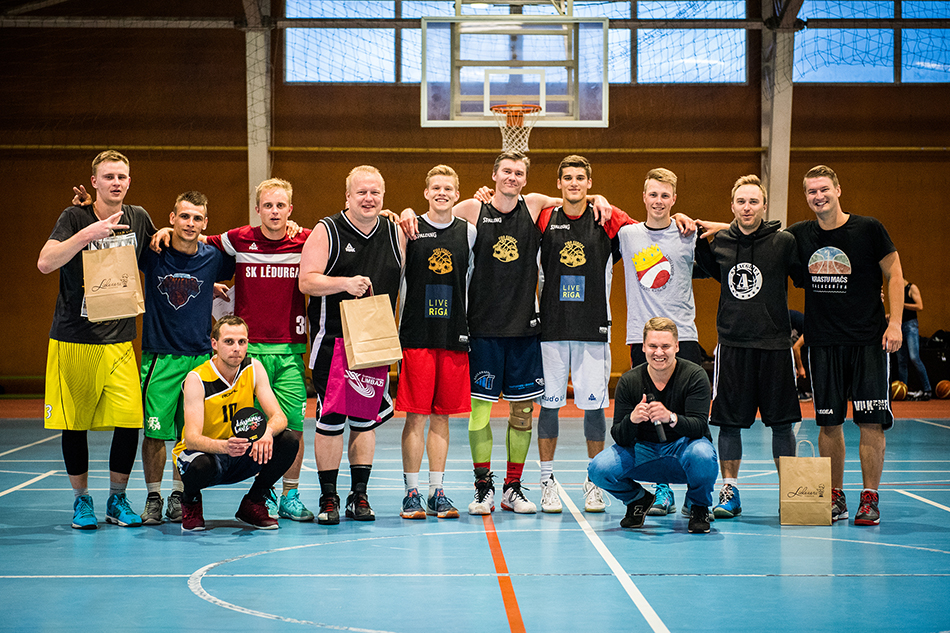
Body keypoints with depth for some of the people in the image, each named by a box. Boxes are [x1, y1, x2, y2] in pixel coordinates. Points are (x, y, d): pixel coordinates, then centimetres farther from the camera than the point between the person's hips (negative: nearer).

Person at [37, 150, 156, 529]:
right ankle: (81, 500, 21)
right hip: (73, 340, -3)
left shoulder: (138, 218, 7)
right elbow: (45, 263, -20)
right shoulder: (75, 218, -5)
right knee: (74, 423, 3)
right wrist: (87, 235, -29)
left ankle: (117, 499, 12)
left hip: (119, 341, 3)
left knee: (130, 421, -7)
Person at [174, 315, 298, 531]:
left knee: (288, 442, -21)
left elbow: (279, 417, -12)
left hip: (241, 456, 4)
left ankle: (252, 504, 2)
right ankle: (190, 503, -1)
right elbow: (192, 439, -29)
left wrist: (268, 431, -38)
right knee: (201, 465, -40)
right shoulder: (197, 379, -20)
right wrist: (224, 446, -50)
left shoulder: (253, 369, -7)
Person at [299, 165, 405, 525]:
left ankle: (359, 496, 16)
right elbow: (306, 281, -9)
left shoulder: (395, 234, 9)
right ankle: (328, 498, 7)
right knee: (330, 419, -2)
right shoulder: (327, 232, -3)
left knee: (367, 419, 8)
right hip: (333, 340, -4)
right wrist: (345, 282, -24)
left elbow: (402, 282, 17)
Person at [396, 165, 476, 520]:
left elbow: (473, 281, 16)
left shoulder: (469, 232, 8)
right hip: (416, 335, -3)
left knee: (442, 415, 7)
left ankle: (437, 491, 13)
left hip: (454, 335, 3)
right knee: (416, 415, -2)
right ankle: (412, 493, 5)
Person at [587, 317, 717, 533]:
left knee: (702, 455, -38)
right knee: (599, 469, -24)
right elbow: (620, 438, -12)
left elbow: (699, 426, -22)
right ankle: (637, 499, 11)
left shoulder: (694, 376, -14)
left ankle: (699, 507, -4)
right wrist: (631, 420, -36)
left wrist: (671, 418, -43)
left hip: (683, 447, -2)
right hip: (642, 451, 2)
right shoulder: (629, 381, -8)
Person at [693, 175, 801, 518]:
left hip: (774, 344, -2)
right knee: (729, 421, 4)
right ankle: (729, 493, 14)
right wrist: (697, 243, 11)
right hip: (732, 344, 2)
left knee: (781, 421, 3)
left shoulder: (784, 242, -5)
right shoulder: (720, 242, 5)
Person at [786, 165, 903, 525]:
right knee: (828, 422, 4)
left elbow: (894, 275, 1)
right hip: (823, 342, 3)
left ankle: (870, 498, 3)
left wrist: (894, 323, -7)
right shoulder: (799, 236, 5)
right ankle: (835, 497, 15)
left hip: (867, 340, -3)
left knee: (871, 421, -5)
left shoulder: (868, 229, -3)